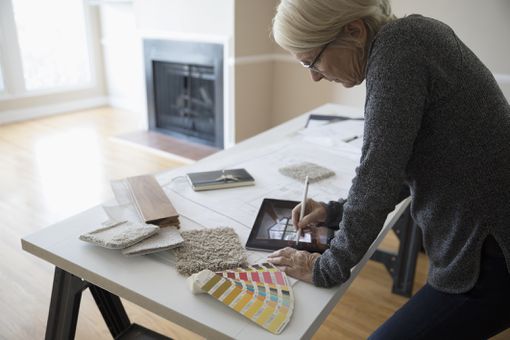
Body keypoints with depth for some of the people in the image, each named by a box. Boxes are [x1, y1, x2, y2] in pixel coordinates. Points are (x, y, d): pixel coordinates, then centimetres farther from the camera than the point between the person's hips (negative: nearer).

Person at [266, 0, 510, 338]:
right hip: (482, 239, 8)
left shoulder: (397, 45, -21)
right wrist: (337, 210, 10)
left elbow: (377, 177, -22)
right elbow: (397, 166, 13)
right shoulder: (409, 38, 6)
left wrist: (326, 269, -8)